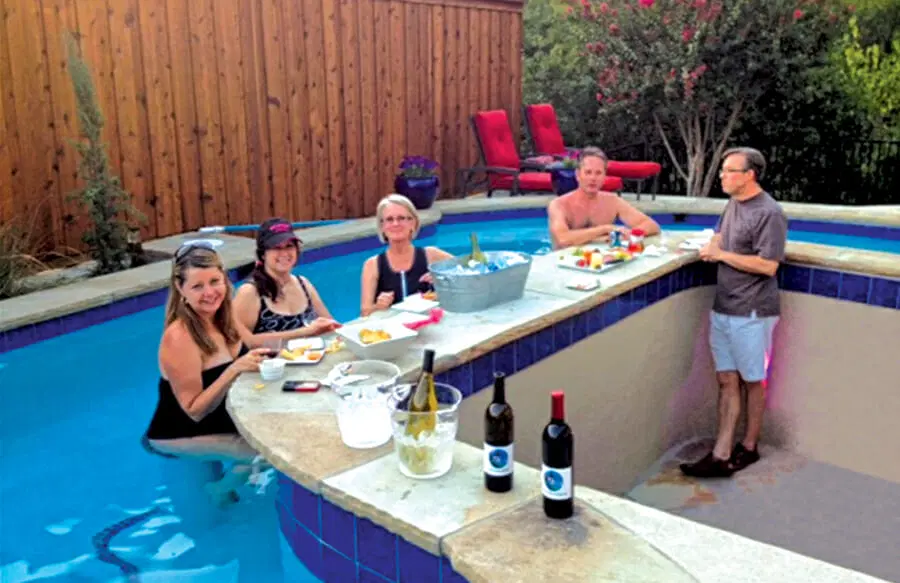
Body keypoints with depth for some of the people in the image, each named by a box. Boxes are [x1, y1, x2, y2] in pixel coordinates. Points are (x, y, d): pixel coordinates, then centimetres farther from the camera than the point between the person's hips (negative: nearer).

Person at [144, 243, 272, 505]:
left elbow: (241, 351, 10)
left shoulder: (220, 316, -8)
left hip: (219, 417, 7)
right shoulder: (179, 338, -29)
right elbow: (195, 411, -26)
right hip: (180, 435, -7)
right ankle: (219, 492, 9)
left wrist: (260, 358, -11)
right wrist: (235, 369, -37)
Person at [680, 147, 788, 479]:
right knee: (726, 380, 7)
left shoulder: (769, 213, -16)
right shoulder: (733, 204, 10)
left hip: (751, 313, -8)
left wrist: (722, 254, -15)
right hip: (723, 308, 8)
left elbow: (768, 265, -22)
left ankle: (749, 447, 24)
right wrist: (711, 246, 3)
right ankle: (721, 455, 11)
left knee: (753, 380, 8)